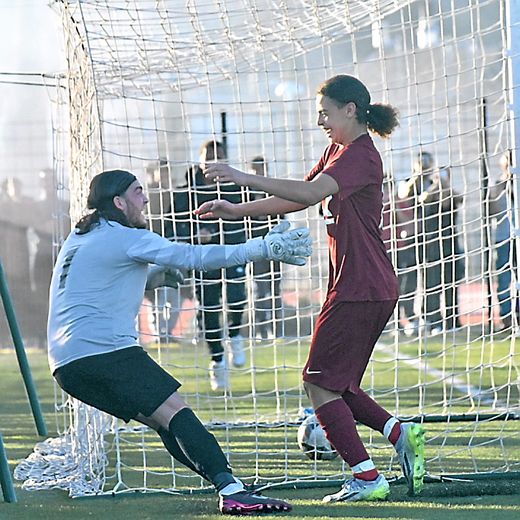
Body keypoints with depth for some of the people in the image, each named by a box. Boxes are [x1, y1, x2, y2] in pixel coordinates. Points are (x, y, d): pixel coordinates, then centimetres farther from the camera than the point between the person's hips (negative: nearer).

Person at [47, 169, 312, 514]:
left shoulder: (78, 240, 23)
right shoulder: (125, 238, -4)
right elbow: (194, 257, -10)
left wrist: (150, 279, 21)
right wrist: (264, 248, -8)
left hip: (67, 366, 9)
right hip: (104, 350, -9)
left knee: (163, 421, 9)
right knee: (175, 412, -15)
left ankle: (227, 487, 1)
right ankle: (233, 491, -27)